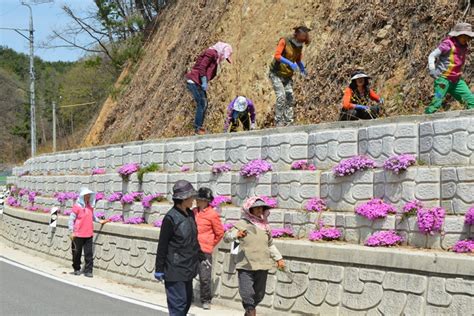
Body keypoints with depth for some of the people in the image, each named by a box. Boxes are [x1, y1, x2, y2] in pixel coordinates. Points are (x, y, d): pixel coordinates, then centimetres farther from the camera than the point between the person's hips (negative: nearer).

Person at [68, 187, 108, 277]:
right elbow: (71, 219, -8)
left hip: (89, 234, 4)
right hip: (78, 235, -4)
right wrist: (71, 232, -11)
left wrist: (99, 221, 13)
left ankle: (88, 271, 5)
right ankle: (76, 269, 24)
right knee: (77, 253, 9)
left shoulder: (90, 206, 9)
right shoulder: (77, 207, -9)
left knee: (89, 253, 0)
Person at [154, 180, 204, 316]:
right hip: (175, 269, -8)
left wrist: (201, 257, 20)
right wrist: (159, 269, -11)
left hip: (188, 267, 8)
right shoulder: (171, 218, -16)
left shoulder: (190, 214, 6)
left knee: (187, 300, 15)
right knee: (178, 303, -4)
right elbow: (162, 245, -13)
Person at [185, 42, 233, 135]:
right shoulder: (212, 53, -10)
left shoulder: (215, 57, 20)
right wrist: (204, 82, -20)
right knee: (202, 104, -8)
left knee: (203, 105, 11)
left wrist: (205, 83, 11)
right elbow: (201, 67, -19)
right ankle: (197, 128, -5)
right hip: (195, 82, -10)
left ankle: (199, 127, 15)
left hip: (197, 83, 10)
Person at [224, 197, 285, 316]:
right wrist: (237, 235, -33)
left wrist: (279, 258, 21)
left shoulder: (265, 225, 13)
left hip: (262, 266, 5)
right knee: (247, 293, -14)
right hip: (246, 266, -5)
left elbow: (270, 244, 25)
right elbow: (227, 237, -13)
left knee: (259, 294, 14)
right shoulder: (242, 224, -4)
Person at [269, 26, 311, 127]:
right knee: (281, 97, -17)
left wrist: (302, 68, -5)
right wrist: (290, 63, -33)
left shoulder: (299, 46, 3)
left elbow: (299, 60, 15)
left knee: (289, 98, -1)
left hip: (288, 76, 6)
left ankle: (289, 122, 2)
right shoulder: (284, 41, -16)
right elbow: (277, 55, -23)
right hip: (276, 74, -6)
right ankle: (279, 123, -12)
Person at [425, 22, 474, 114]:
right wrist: (432, 69, -29)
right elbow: (432, 55, -15)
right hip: (443, 78, -7)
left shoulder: (463, 47, 9)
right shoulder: (448, 44, -13)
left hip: (456, 81, 7)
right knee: (436, 103, -13)